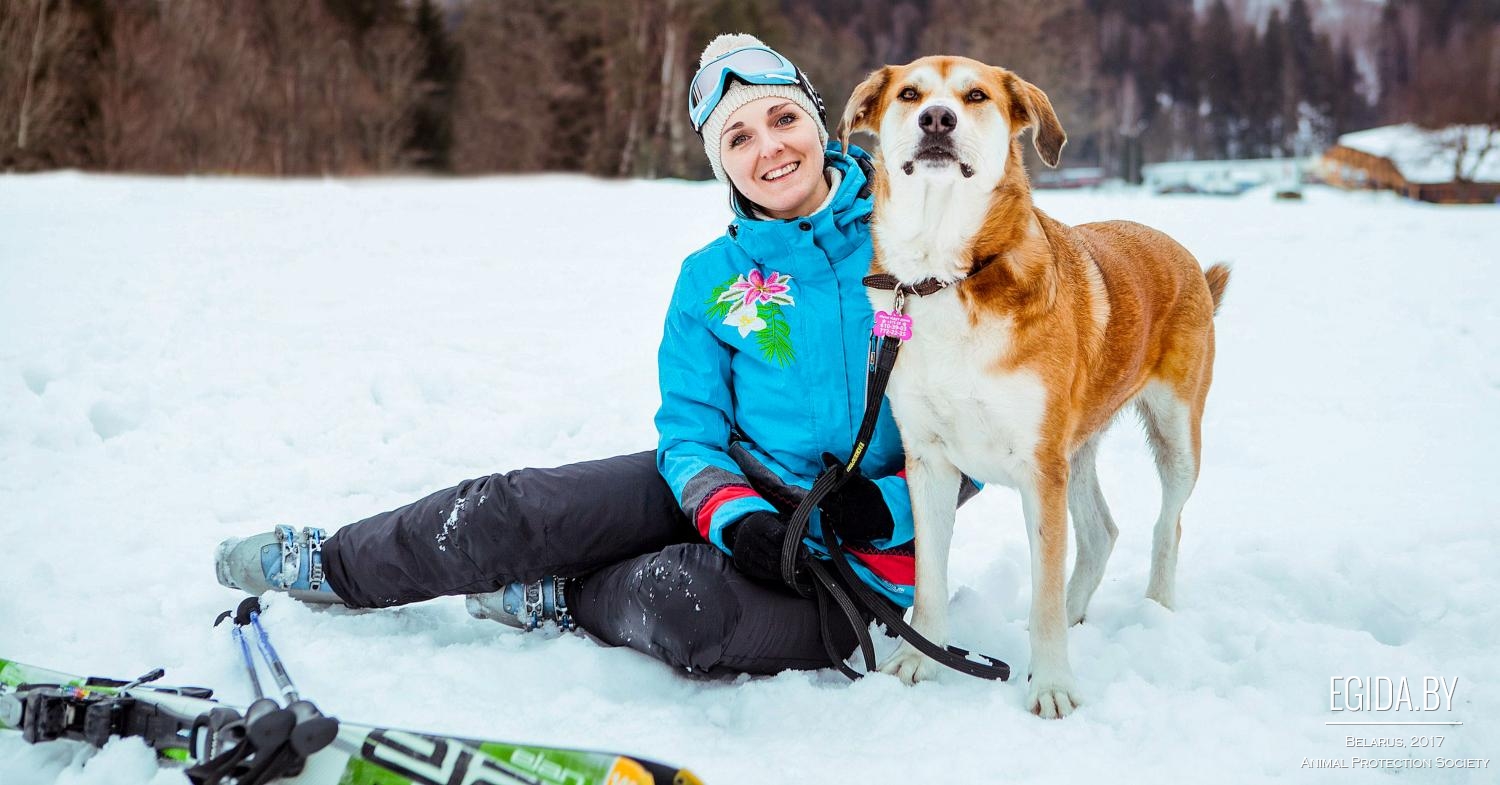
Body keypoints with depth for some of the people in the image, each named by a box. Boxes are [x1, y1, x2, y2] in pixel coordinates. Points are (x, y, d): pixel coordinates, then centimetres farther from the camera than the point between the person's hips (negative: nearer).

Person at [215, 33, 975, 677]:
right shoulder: (712, 280, 1)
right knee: (517, 508, -11)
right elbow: (691, 430, -1)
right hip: (736, 486, 4)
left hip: (855, 553, -4)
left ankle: (560, 597, -2)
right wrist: (735, 514, -23)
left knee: (682, 600, -34)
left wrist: (887, 507, -21)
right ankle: (332, 565, 13)